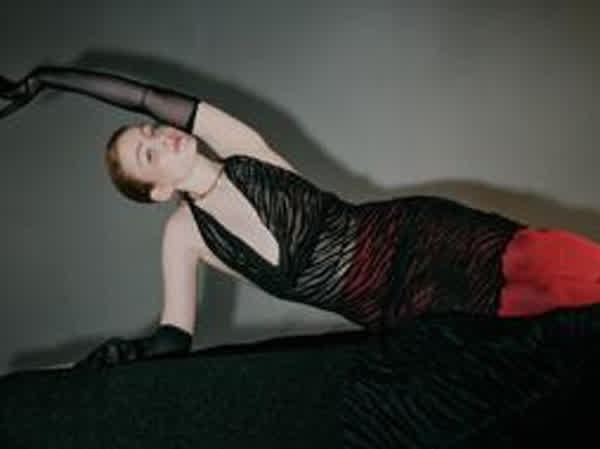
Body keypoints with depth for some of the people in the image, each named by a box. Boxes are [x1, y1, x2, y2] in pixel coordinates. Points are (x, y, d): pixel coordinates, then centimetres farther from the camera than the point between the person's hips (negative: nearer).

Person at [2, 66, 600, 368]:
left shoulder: (238, 149, -1)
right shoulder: (184, 234, 1)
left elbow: (141, 96, -3)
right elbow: (175, 337, 1)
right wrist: (134, 351, -20)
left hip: (415, 239, 0)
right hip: (398, 313, 0)